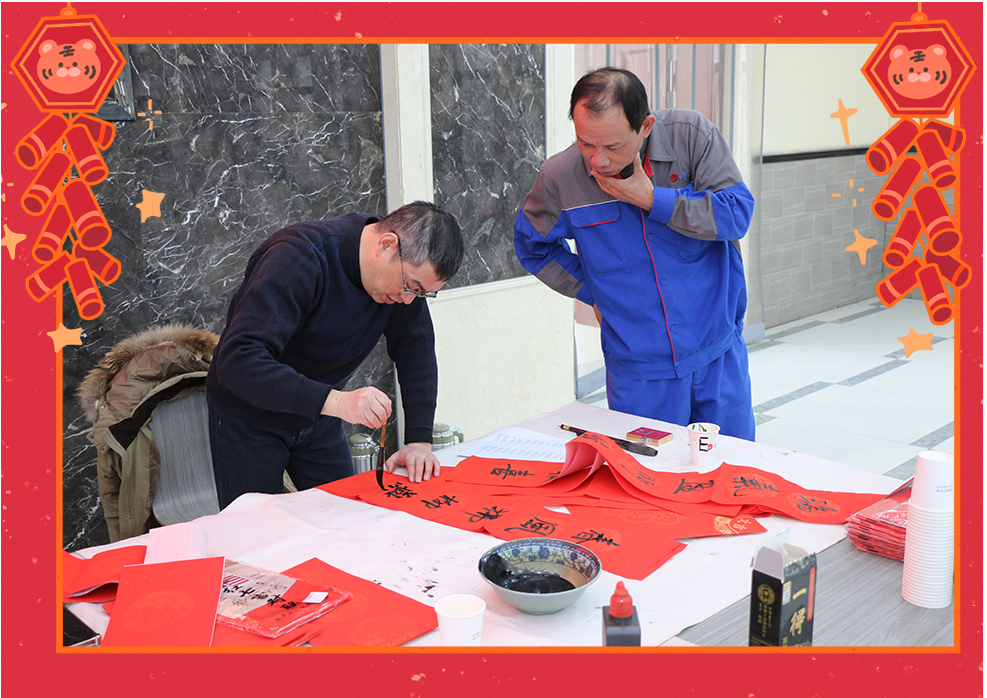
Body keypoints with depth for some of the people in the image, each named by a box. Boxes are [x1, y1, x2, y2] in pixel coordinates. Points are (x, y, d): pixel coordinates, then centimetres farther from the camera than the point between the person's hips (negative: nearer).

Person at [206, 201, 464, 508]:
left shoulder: (407, 269, -13)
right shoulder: (298, 258, -33)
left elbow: (416, 351, -5)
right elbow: (237, 360, -41)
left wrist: (419, 440, -17)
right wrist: (334, 400, -51)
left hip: (318, 419, 6)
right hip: (250, 419, -5)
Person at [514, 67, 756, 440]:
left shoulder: (692, 134, -12)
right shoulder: (559, 177, -10)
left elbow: (737, 214, -15)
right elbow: (532, 245, 8)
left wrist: (652, 199, -21)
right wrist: (593, 292, 2)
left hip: (718, 353, 1)